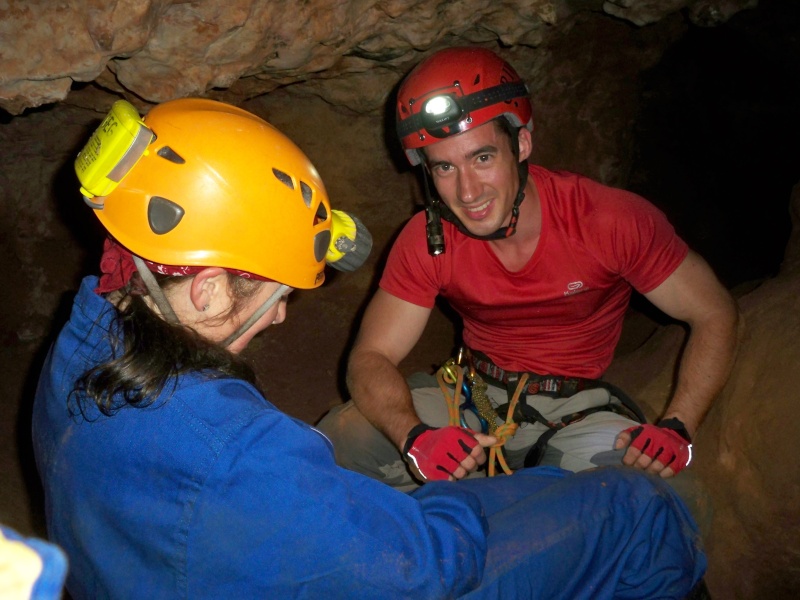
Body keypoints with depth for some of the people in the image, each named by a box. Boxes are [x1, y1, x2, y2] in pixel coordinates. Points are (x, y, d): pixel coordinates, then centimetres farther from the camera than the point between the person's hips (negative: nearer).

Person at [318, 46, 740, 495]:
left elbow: (716, 314, -11)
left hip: (579, 406, -2)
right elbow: (371, 358, -11)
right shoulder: (428, 241, -13)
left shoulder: (611, 221, -20)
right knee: (337, 441, -18)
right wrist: (414, 437, -33)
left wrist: (677, 429, -27)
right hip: (476, 393, 3)